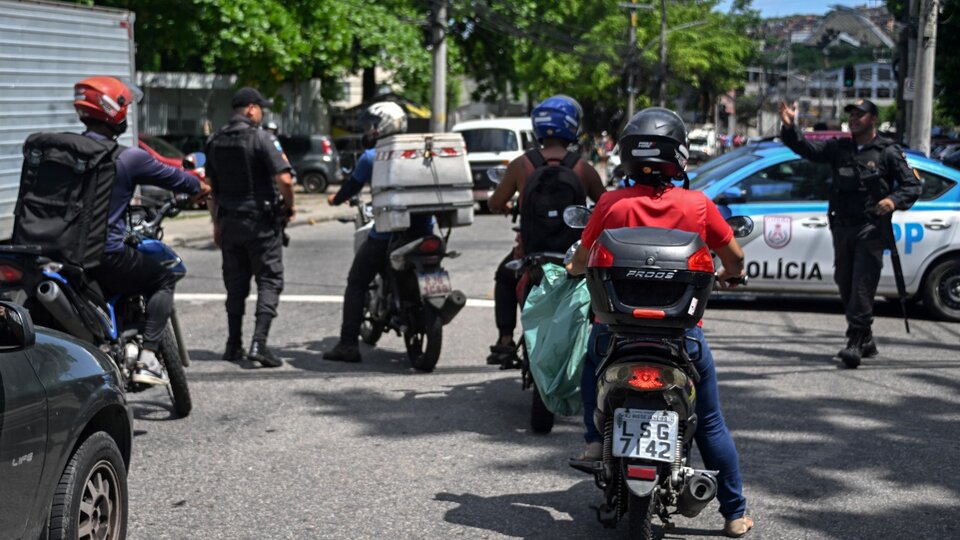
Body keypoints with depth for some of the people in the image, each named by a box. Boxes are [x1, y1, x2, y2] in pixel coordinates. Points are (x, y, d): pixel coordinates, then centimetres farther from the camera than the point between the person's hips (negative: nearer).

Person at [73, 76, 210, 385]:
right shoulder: (128, 159, -12)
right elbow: (171, 177, 4)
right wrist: (199, 188, 26)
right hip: (107, 253, -6)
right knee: (163, 280, 16)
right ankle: (147, 358, 2)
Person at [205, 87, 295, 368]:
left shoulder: (215, 142, 8)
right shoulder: (261, 138, -13)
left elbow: (211, 186, 12)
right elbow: (284, 179, -20)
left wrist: (217, 223, 18)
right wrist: (290, 206, -3)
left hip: (229, 220, 6)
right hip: (261, 220, -6)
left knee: (235, 283, 14)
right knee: (269, 280, -1)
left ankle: (234, 344, 16)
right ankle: (259, 342, -13)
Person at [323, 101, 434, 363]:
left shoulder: (371, 157, -5)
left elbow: (352, 186, 7)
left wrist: (336, 199, 29)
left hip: (387, 232, -5)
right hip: (423, 229, 5)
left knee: (356, 285, 6)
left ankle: (348, 344, -1)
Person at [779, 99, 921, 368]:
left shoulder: (888, 152, 0)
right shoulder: (839, 148, 12)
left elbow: (912, 184, 0)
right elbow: (807, 148, 3)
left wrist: (894, 200, -20)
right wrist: (790, 128, -15)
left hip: (870, 230, -5)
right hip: (842, 227, 6)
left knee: (862, 286, -13)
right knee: (845, 286, 10)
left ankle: (856, 343, -14)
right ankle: (866, 340, 22)